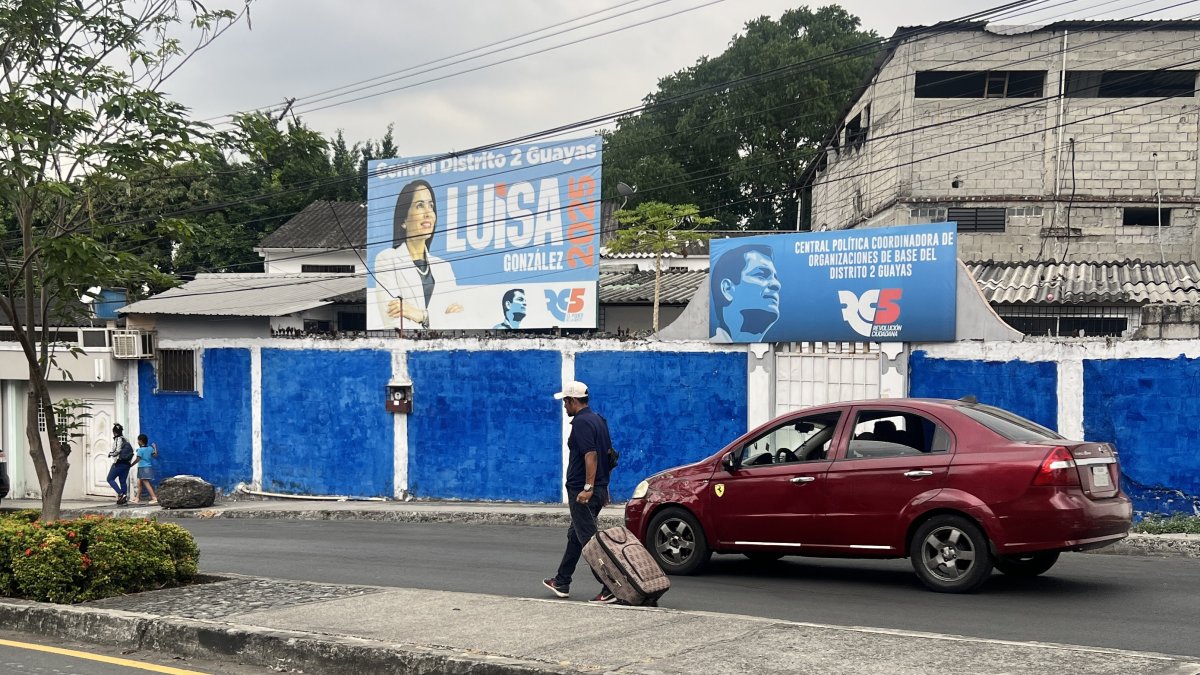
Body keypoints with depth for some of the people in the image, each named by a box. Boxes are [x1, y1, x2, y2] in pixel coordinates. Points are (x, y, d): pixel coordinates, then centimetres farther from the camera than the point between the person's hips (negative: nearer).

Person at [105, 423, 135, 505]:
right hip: (126, 463, 8)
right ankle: (124, 498, 5)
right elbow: (131, 450, 12)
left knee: (110, 479, 1)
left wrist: (110, 453, 0)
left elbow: (117, 451, -17)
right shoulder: (126, 440, 12)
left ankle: (121, 494, -15)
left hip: (119, 463, -8)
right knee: (123, 481, 9)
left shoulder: (119, 439, -11)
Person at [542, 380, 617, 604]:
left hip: (582, 492, -10)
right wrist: (602, 487, 23)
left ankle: (610, 588, -10)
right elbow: (608, 453, 18)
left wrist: (588, 488, -27)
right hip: (599, 489, 10)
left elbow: (590, 455, -25)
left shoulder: (581, 422, -16)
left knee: (589, 539, -7)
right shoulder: (598, 420, 13)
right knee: (575, 536, 19)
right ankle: (561, 582, 30)